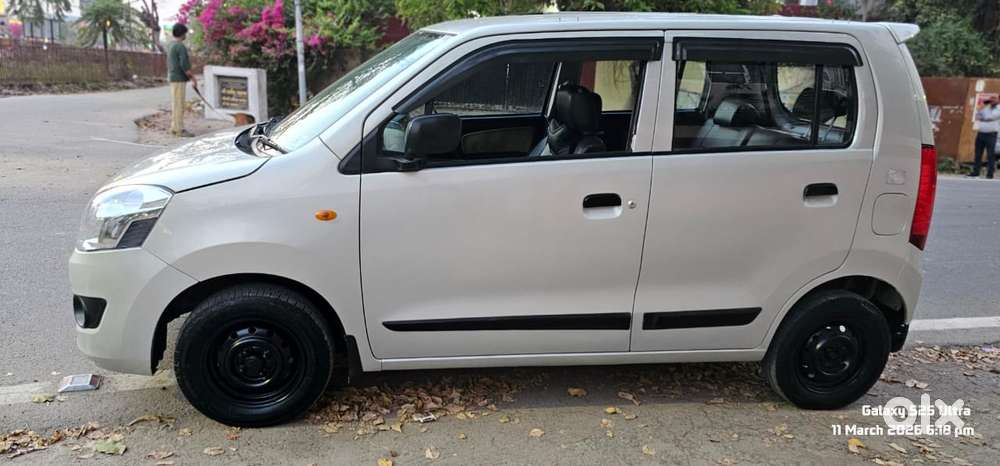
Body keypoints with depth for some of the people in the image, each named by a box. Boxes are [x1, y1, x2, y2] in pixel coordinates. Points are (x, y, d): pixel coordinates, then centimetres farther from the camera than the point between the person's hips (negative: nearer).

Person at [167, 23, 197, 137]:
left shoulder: (171, 46, 16)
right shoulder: (180, 46, -14)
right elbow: (184, 65, -20)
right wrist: (193, 78, -15)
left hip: (173, 78, 10)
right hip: (179, 79, -10)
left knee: (175, 104, 12)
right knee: (179, 104, -8)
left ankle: (174, 128, 16)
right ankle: (180, 129, -7)